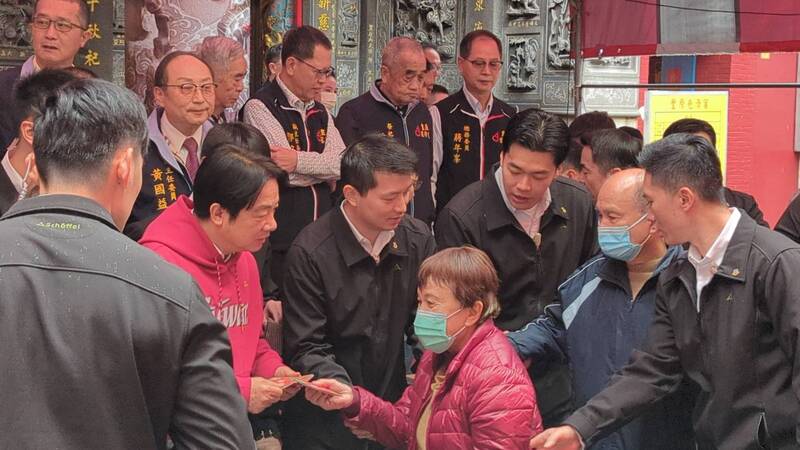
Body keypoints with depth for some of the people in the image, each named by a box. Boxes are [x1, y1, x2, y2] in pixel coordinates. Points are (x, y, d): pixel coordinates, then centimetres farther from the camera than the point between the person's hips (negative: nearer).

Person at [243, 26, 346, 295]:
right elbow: (287, 174, -17)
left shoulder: (320, 113, 16)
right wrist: (326, 171, -2)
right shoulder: (260, 108, -8)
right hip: (280, 242, -6)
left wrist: (300, 160, -14)